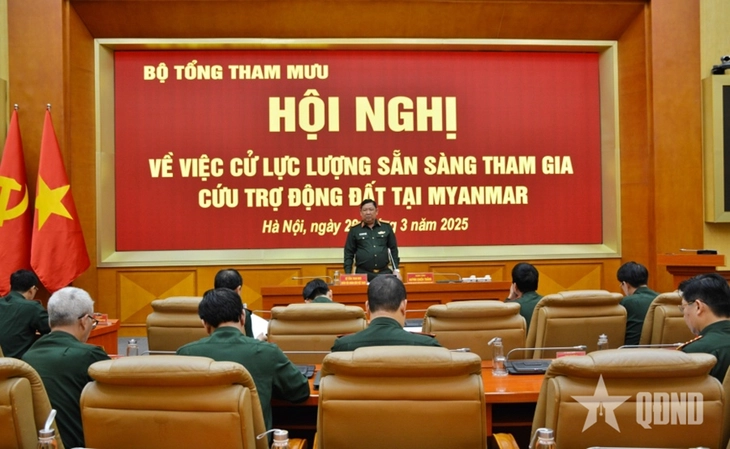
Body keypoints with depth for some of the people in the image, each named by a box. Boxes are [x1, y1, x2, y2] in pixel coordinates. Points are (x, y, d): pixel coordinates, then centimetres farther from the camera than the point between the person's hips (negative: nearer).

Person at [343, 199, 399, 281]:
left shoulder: (386, 227, 7)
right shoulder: (354, 230, 3)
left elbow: (393, 249, 11)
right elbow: (349, 253, 4)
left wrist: (396, 270, 5)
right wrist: (348, 274, -4)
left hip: (384, 273, 1)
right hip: (363, 274, -1)